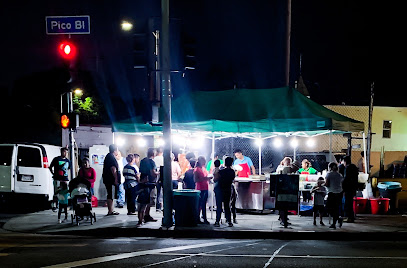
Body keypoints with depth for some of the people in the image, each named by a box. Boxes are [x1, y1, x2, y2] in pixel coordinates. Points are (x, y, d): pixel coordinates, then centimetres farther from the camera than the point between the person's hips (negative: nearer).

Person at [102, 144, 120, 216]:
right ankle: (110, 211, -8)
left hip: (107, 179, 10)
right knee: (111, 196, -8)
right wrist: (116, 179, -22)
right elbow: (113, 168, -21)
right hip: (111, 180, -10)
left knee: (110, 195, 14)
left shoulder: (108, 156, 19)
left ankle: (110, 210, 18)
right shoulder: (111, 157, -13)